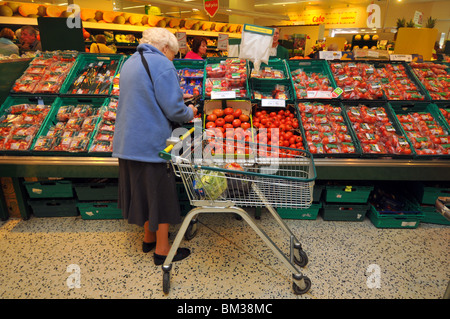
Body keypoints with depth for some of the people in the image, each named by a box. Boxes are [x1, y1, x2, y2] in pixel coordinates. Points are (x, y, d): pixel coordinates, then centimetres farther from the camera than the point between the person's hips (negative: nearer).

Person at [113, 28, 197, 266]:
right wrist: (190, 112, 3)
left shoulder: (130, 62, 16)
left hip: (127, 143, 9)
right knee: (161, 194, 5)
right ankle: (162, 250, 19)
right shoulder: (162, 65, -13)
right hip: (152, 143, -9)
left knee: (143, 190, 19)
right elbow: (174, 110, -19)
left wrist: (183, 110, 19)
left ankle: (149, 237, 36)